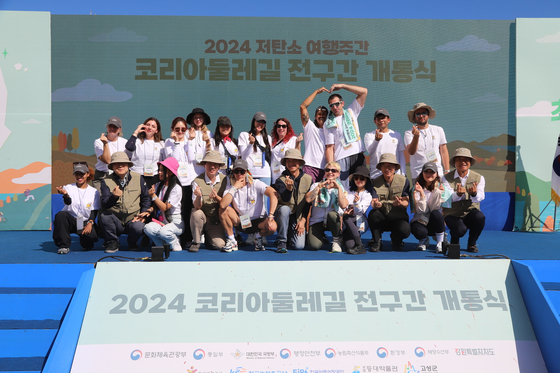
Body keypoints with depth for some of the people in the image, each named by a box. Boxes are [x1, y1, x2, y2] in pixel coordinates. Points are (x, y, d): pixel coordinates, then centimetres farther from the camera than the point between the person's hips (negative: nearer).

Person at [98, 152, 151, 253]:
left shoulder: (138, 178, 6)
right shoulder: (106, 181, 2)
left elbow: (146, 198, 13)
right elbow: (104, 204, -10)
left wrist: (144, 213, -2)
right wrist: (114, 196, -31)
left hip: (133, 219, 0)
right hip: (115, 221, 0)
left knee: (138, 228, -33)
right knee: (104, 216, -31)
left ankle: (132, 243, 7)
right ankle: (113, 242, -4)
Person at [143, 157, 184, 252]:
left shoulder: (176, 188, -10)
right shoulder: (158, 186, 9)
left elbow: (165, 208, -15)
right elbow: (156, 205, 16)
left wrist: (153, 196, -20)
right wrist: (150, 210, -5)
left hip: (175, 223, -5)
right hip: (161, 221, 5)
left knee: (163, 231, -35)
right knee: (148, 228, -26)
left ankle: (175, 243, -1)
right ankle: (163, 245, 0)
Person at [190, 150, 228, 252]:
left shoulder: (224, 180, -4)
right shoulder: (197, 181, -11)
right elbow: (197, 206, -18)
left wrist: (216, 197, -27)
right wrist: (198, 196, -40)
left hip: (216, 221, 1)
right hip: (202, 218, -1)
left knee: (219, 245, -19)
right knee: (197, 213, -34)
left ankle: (208, 239, 18)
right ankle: (196, 242, -10)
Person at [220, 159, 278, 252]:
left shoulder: (256, 184, -11)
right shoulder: (231, 190, -4)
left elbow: (273, 194, -28)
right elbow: (223, 205, -25)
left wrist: (270, 216, -38)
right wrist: (234, 188, -22)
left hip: (258, 222, -2)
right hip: (241, 223, 2)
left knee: (272, 227, -35)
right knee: (223, 209, -22)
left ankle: (258, 236, 2)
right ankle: (232, 241, -8)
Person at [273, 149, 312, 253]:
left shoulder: (308, 179, 0)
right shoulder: (281, 180, -8)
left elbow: (308, 202, 3)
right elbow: (285, 199, -22)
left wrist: (303, 220, -4)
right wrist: (289, 187, -42)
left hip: (298, 217, 1)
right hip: (283, 214, -1)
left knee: (299, 246, -17)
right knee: (285, 209, -38)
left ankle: (290, 235, 22)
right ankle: (281, 241, -19)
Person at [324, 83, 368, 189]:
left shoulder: (351, 112, 13)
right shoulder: (329, 124, 6)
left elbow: (364, 91, 7)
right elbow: (329, 148, -1)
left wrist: (342, 86, 3)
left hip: (358, 156, 3)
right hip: (341, 159, -3)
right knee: (343, 189, -10)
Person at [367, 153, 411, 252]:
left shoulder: (403, 181, -3)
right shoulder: (375, 183, -3)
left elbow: (406, 203, -9)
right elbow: (374, 204, -16)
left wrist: (400, 203, -35)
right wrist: (376, 204, -43)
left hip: (398, 218, 0)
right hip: (382, 219, 0)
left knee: (405, 230, -33)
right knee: (372, 214, -33)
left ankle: (396, 240, 7)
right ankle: (377, 242, -9)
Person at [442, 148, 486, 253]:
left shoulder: (478, 178, 2)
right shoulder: (447, 178, -1)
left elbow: (480, 198, -14)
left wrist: (474, 194, -39)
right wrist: (458, 194, -39)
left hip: (470, 212, 2)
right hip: (452, 214, -2)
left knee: (480, 217, -33)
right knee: (460, 230, -33)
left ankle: (472, 244, -4)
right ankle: (454, 242, 8)